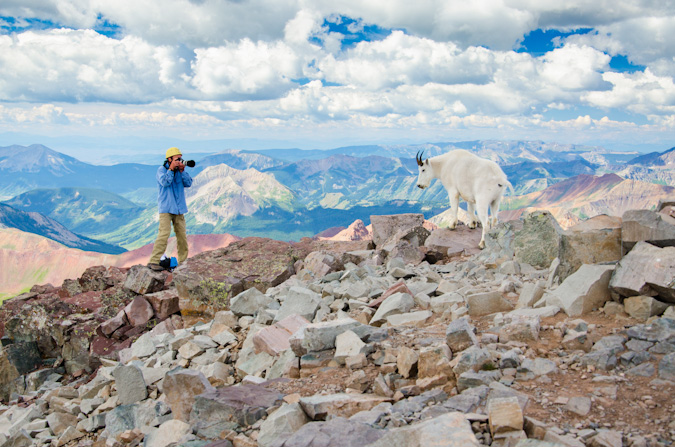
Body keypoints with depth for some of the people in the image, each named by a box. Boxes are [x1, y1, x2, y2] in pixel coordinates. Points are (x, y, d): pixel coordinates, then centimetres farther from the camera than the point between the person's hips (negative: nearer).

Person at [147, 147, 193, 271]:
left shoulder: (181, 170, 11)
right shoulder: (162, 170, -2)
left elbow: (188, 183, 0)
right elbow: (165, 182, -19)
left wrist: (182, 171, -10)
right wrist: (171, 169, -17)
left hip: (179, 209, 5)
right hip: (166, 208, -5)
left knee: (182, 235, 6)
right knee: (164, 233, -17)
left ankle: (183, 261, 16)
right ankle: (153, 261, -17)